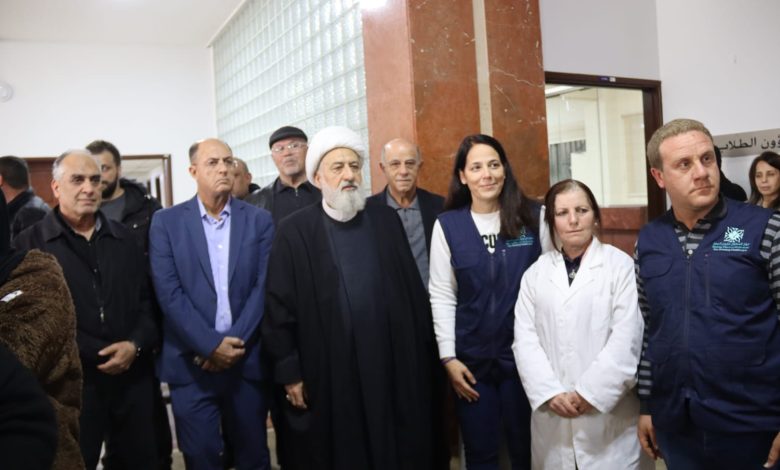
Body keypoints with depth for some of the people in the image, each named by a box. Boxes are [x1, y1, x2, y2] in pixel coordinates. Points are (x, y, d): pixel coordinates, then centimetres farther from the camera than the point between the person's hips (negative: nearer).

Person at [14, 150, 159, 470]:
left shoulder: (124, 239, 12)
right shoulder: (30, 244, -1)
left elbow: (148, 300, 10)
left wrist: (136, 345, -7)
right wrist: (94, 355, -11)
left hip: (133, 378, 4)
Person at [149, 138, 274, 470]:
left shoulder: (259, 220, 3)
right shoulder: (166, 222, 1)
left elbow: (263, 287, -3)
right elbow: (169, 293, -7)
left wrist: (235, 344, -11)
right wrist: (211, 345, -13)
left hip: (247, 360, 1)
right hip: (191, 363, -1)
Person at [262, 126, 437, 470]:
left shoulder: (386, 220, 5)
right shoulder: (295, 231, -5)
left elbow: (413, 292, 7)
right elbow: (279, 308, -4)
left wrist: (422, 356, 6)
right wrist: (289, 373, -5)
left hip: (391, 368, 3)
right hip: (326, 376, -2)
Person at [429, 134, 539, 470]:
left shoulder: (533, 216, -2)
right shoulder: (447, 225, -1)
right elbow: (441, 295, 0)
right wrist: (448, 357, -5)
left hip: (525, 353, 0)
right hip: (471, 357, 0)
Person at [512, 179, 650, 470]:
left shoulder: (620, 265, -2)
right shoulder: (536, 273, 8)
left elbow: (627, 339, -8)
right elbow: (525, 339, 3)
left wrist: (590, 393, -11)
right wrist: (550, 393, -8)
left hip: (609, 414, -3)